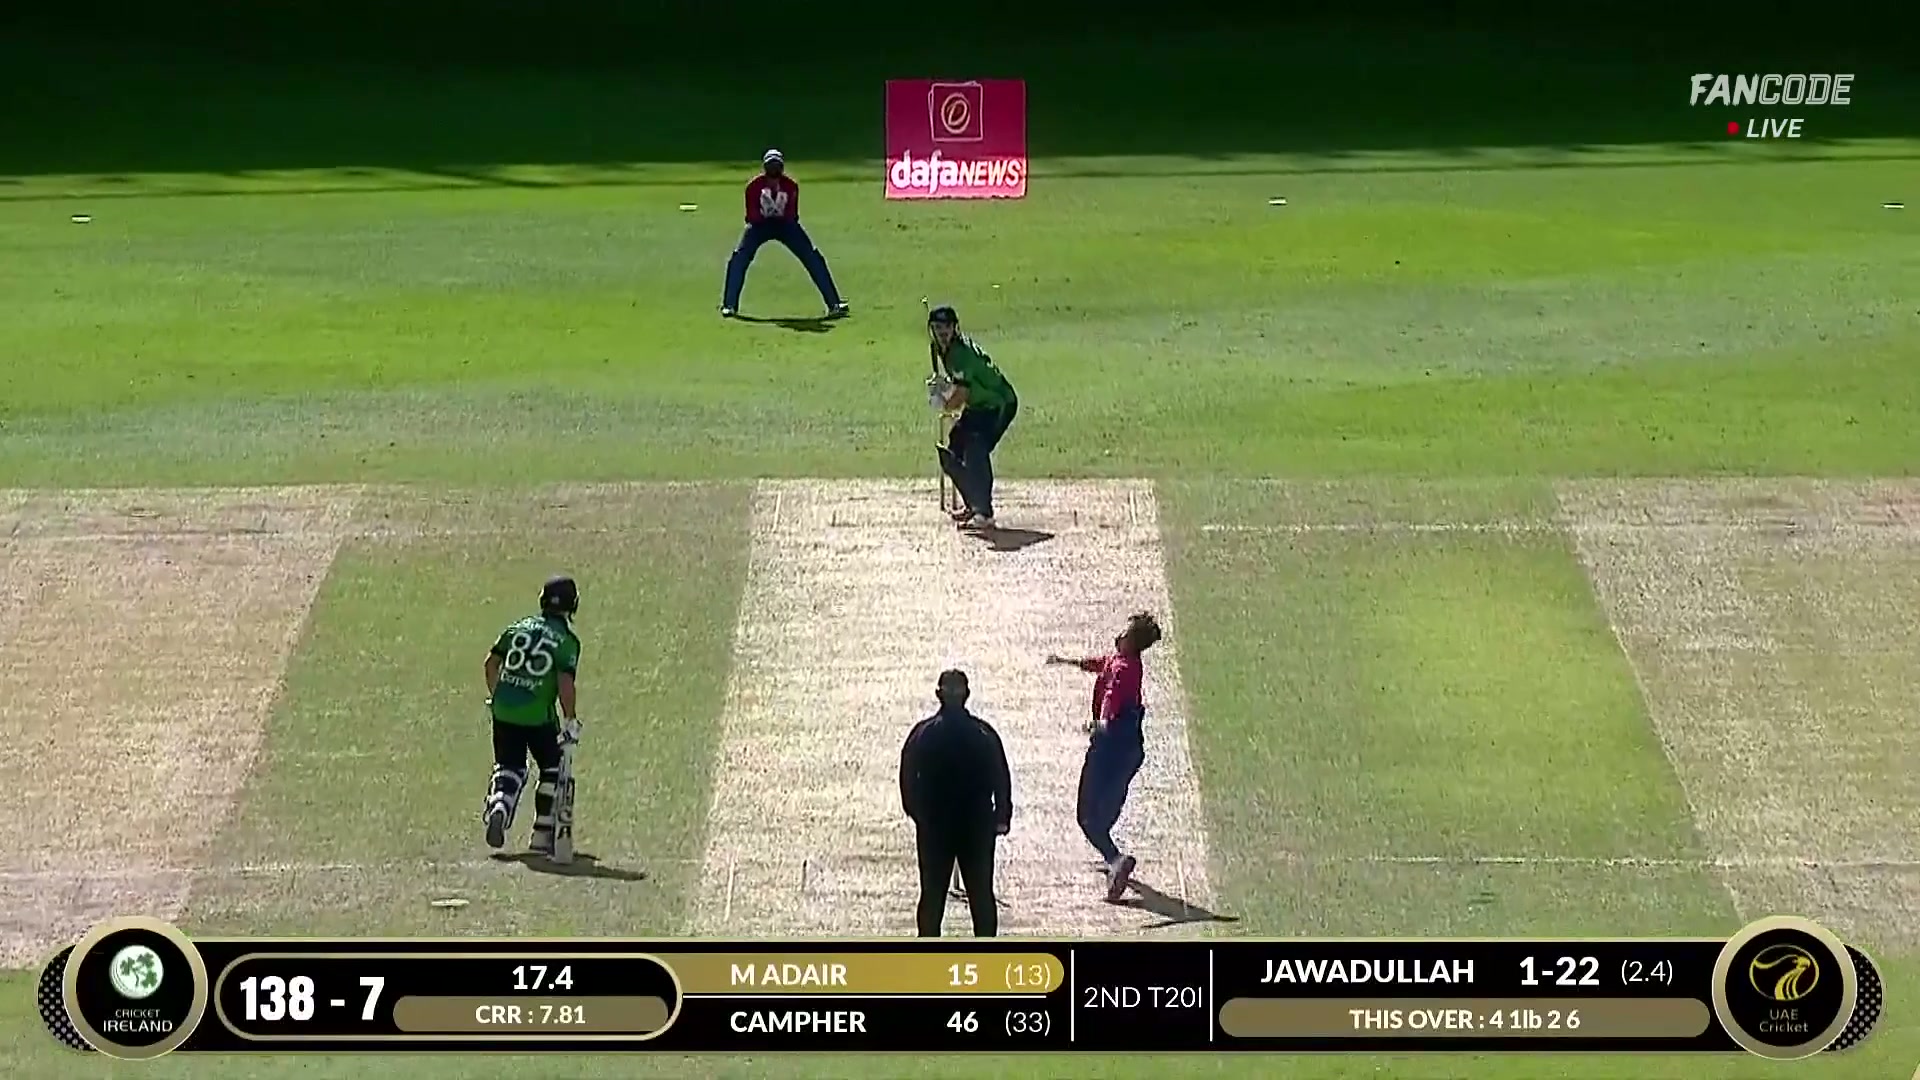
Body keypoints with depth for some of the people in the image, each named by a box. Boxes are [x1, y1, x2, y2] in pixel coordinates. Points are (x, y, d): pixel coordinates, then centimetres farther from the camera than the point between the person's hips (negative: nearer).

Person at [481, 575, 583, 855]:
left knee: (510, 767, 14)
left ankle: (498, 806, -16)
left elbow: (491, 662, 12)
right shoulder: (567, 640, -6)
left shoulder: (519, 627, 8)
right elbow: (565, 684, -14)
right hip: (539, 716, -4)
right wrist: (571, 720, -6)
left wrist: (495, 697, 25)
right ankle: (542, 835, 12)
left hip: (503, 710, 4)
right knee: (552, 770, 13)